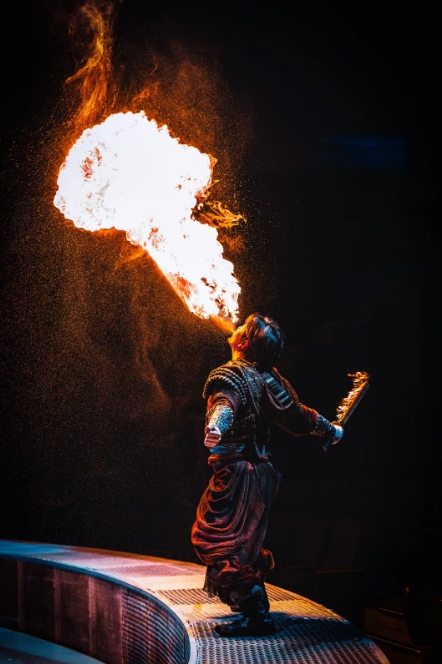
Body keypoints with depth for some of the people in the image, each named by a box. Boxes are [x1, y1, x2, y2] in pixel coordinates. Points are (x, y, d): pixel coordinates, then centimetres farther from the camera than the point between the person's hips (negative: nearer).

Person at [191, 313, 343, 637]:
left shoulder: (231, 375, -13)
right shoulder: (269, 378, 6)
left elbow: (226, 404, -35)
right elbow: (296, 415, 12)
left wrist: (215, 426, -57)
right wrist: (330, 429, 30)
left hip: (236, 473, -8)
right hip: (262, 469, 8)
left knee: (222, 543, -5)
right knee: (246, 541, 24)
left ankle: (257, 616, -8)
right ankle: (254, 601, 36)